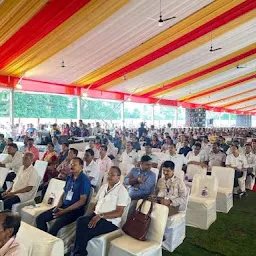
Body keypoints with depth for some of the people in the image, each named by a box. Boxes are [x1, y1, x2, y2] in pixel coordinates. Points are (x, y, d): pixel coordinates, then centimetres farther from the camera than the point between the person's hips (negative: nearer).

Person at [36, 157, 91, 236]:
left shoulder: (84, 180, -12)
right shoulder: (69, 177, 11)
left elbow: (82, 201, -16)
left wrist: (65, 211, -17)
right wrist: (58, 207, 0)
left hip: (75, 210, -8)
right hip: (63, 206, 8)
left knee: (55, 226, -28)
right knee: (40, 219, -2)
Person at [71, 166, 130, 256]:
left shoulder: (122, 191, -9)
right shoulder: (103, 187, 14)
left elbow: (119, 213, -15)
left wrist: (101, 215, -20)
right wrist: (95, 214, -2)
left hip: (111, 221, -6)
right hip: (97, 216, 6)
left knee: (86, 231, -25)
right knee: (80, 221, -23)